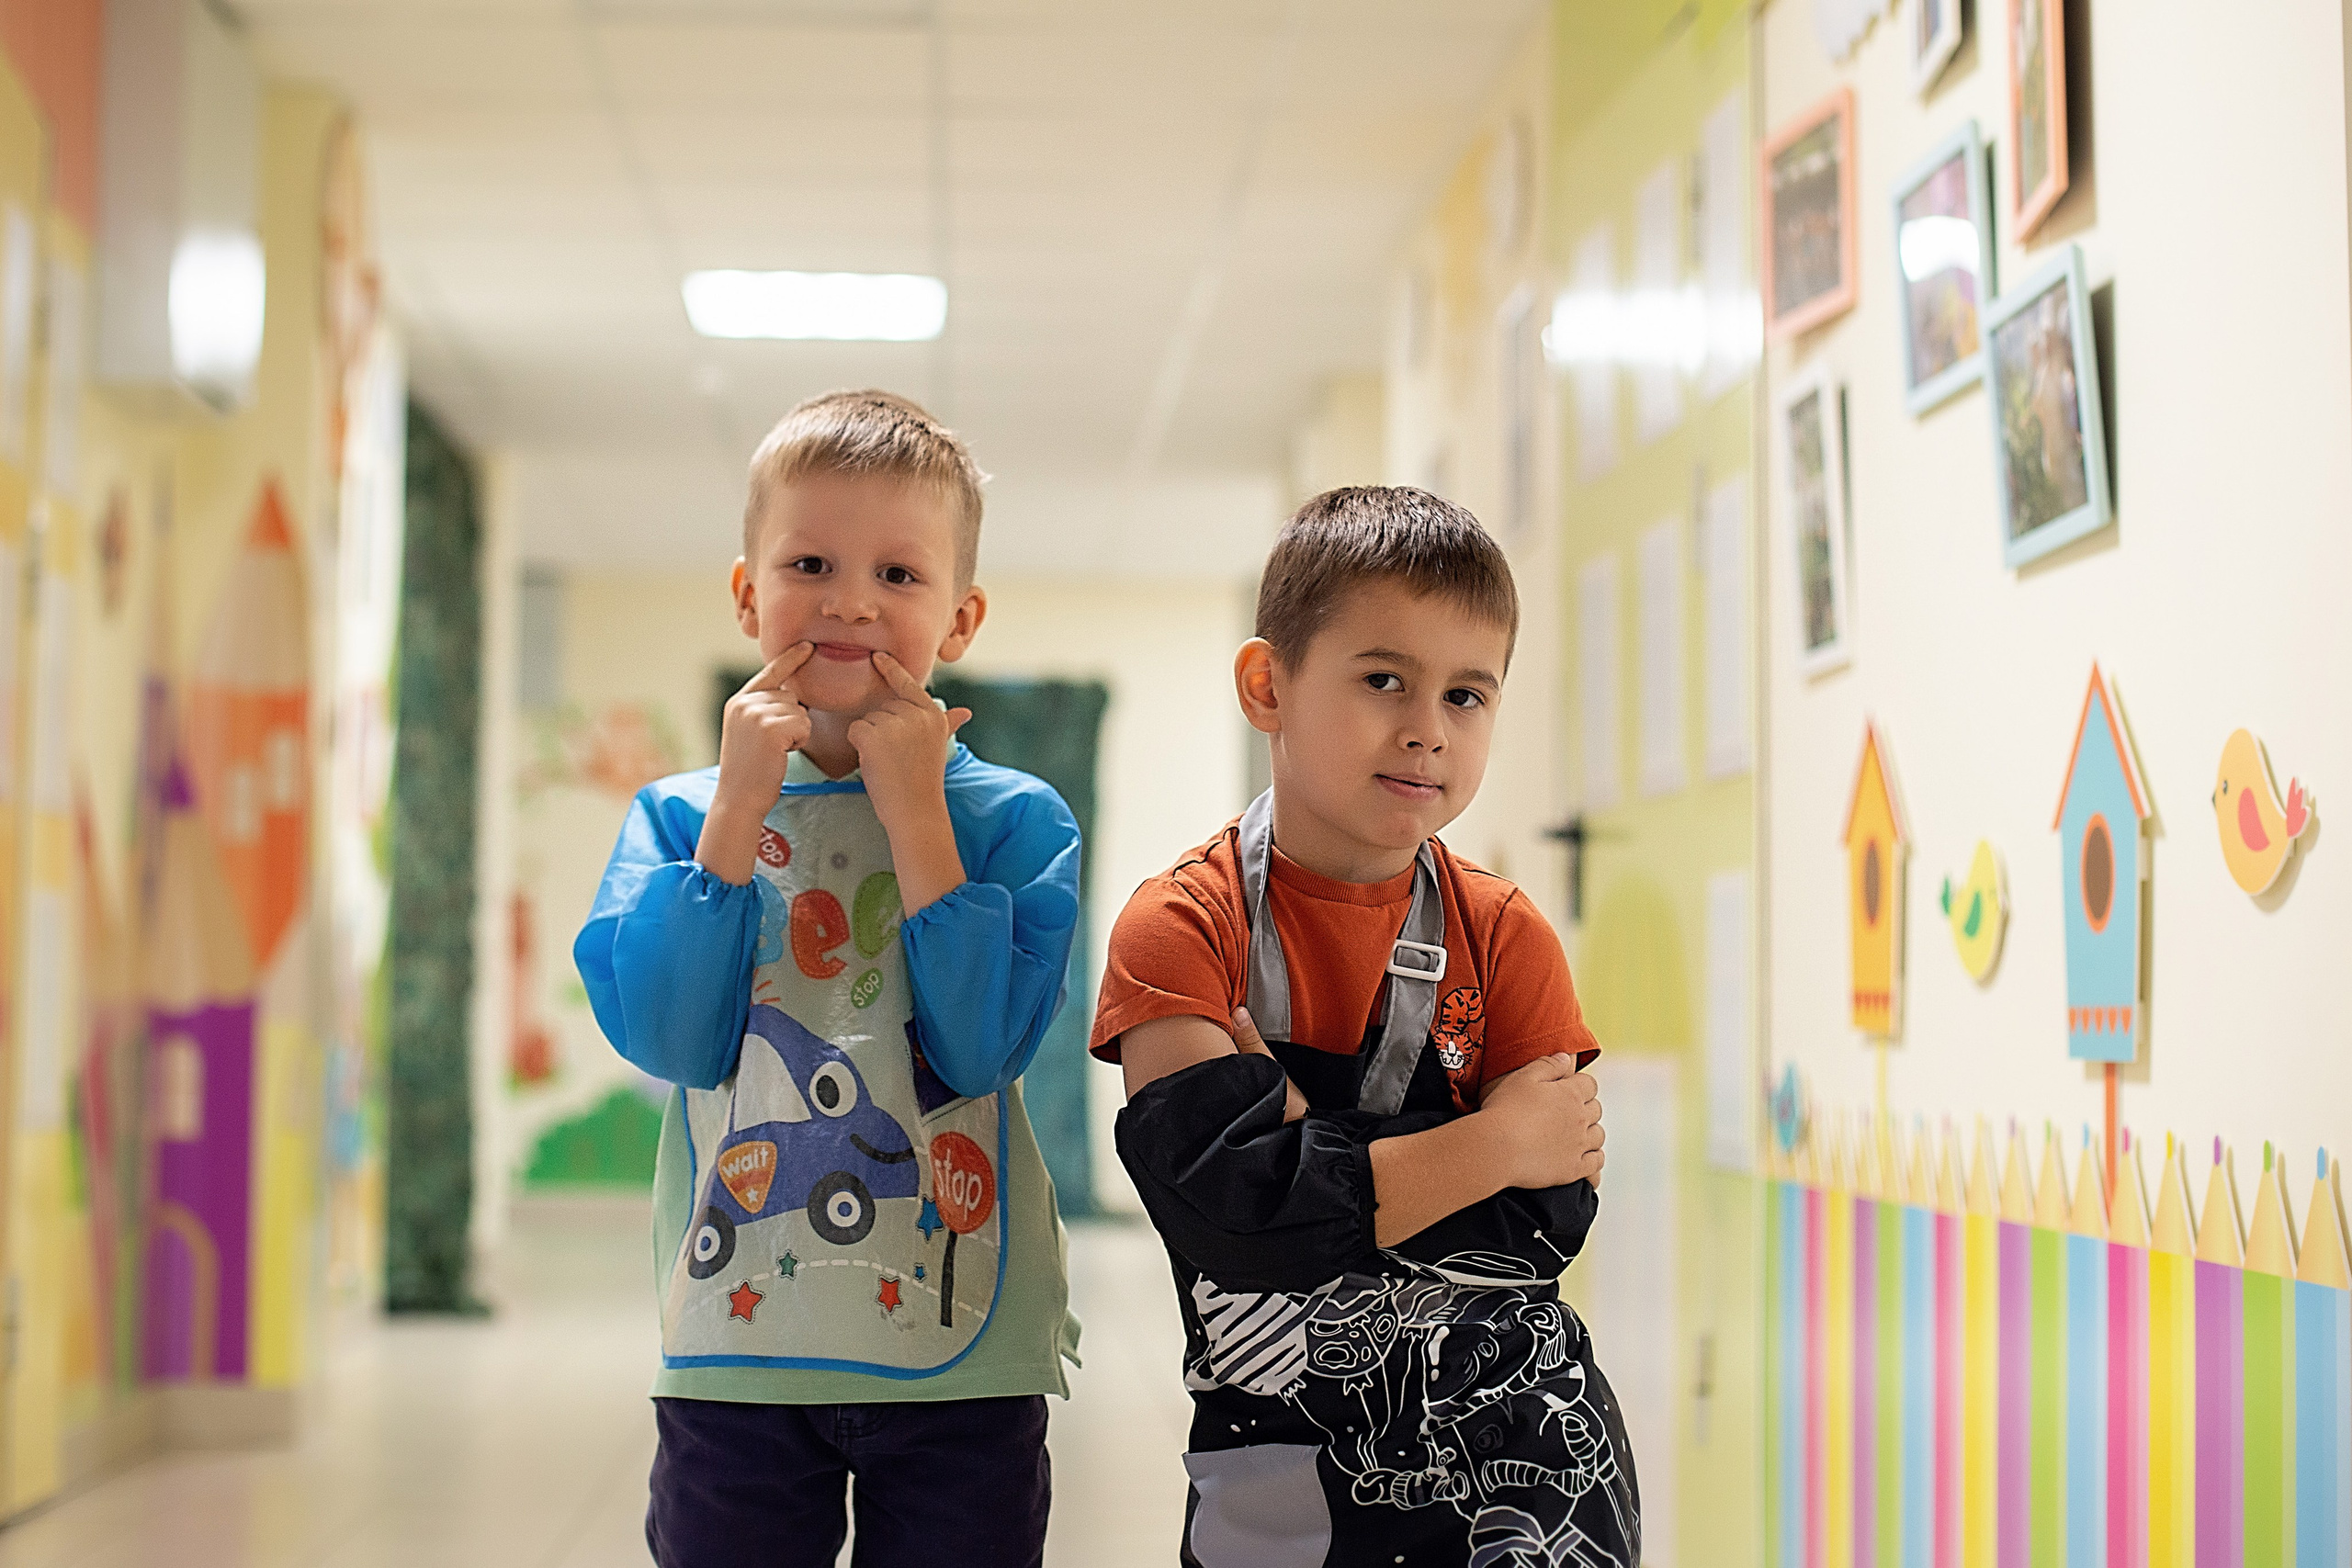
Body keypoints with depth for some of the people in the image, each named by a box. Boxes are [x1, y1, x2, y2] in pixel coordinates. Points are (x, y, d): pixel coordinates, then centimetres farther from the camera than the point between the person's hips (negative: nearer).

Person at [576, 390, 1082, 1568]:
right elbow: (667, 1037, -12)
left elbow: (984, 1046, -15)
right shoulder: (681, 816, 3)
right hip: (734, 1355, 1)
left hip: (961, 1357, -1)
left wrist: (916, 815, -15)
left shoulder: (1013, 821, -1)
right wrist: (741, 806, -14)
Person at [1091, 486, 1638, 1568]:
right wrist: (1493, 1143, -15)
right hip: (1283, 1458, -1)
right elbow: (1229, 1204, -19)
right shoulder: (1179, 929, -6)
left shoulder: (1503, 937, 1)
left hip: (1508, 1427, 2)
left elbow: (1547, 1223, -9)